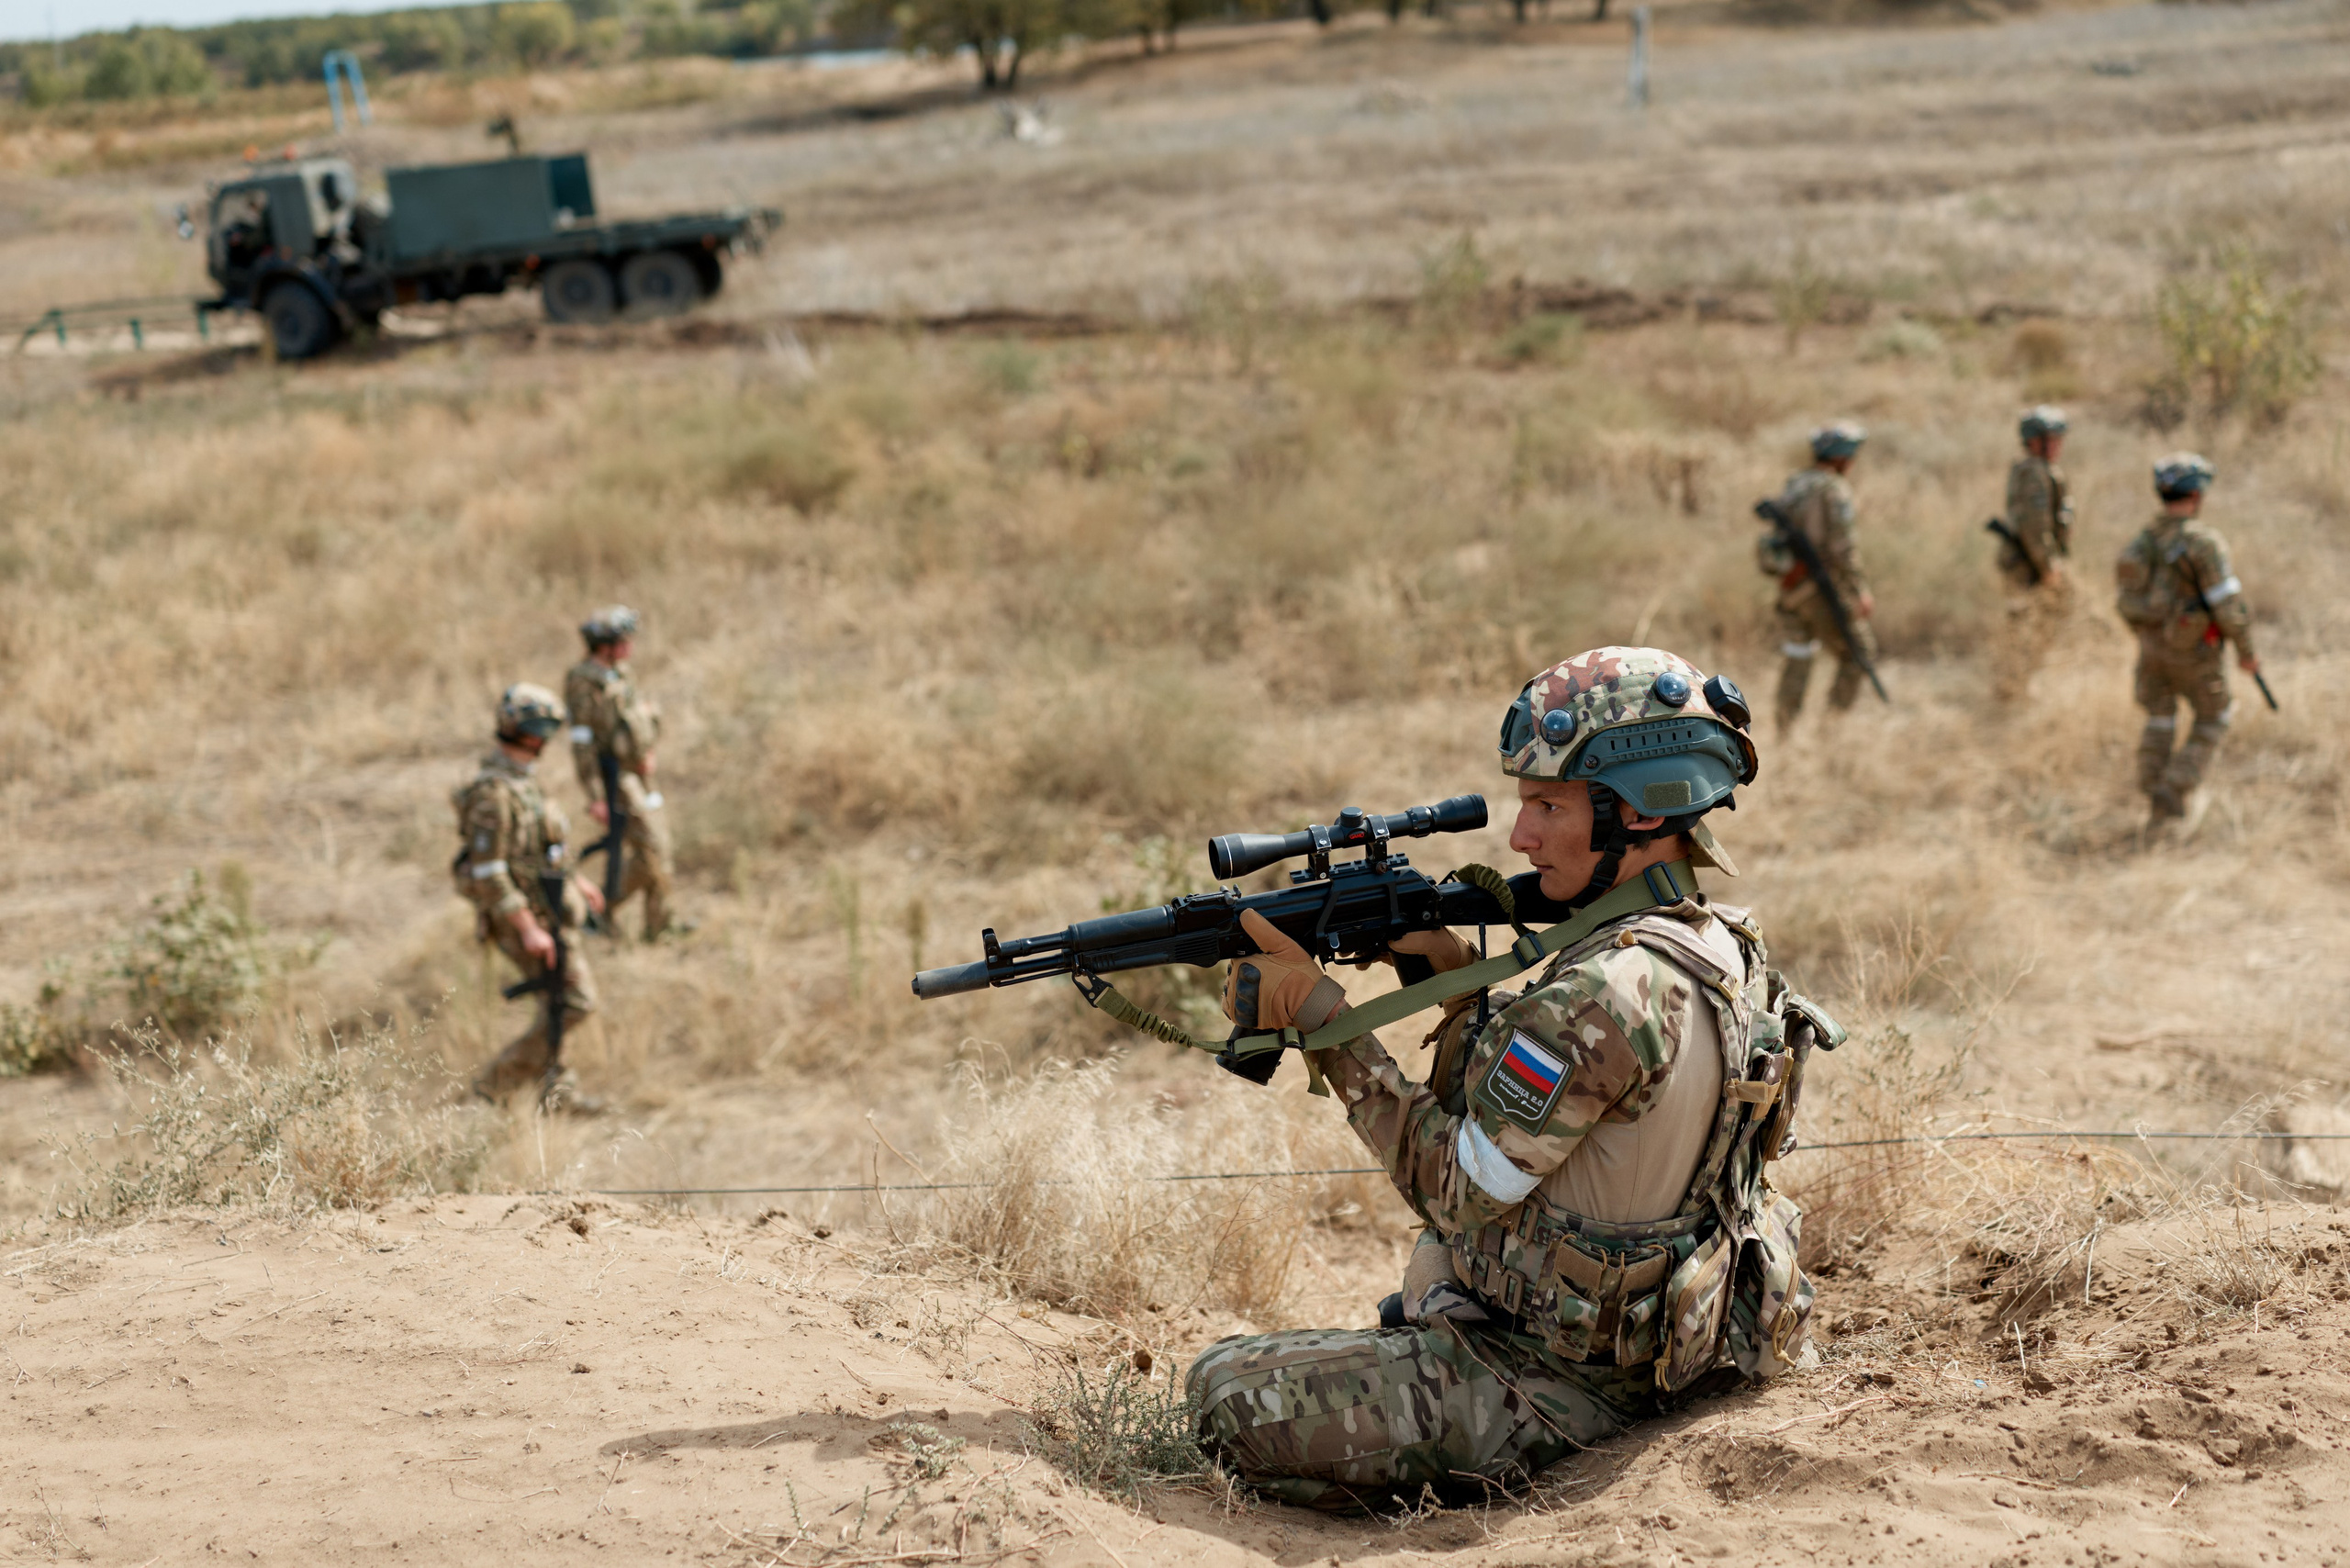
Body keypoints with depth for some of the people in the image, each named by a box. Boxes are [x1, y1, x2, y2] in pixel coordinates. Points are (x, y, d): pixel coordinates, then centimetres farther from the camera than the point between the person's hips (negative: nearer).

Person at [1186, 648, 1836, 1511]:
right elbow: (1506, 1113, 10)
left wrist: (1322, 1015, -16)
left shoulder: (1610, 993, -29)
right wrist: (1461, 980, -2)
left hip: (1561, 1387, -10)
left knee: (1227, 1393, -9)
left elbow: (1455, 1190, -20)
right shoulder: (1718, 946, 2)